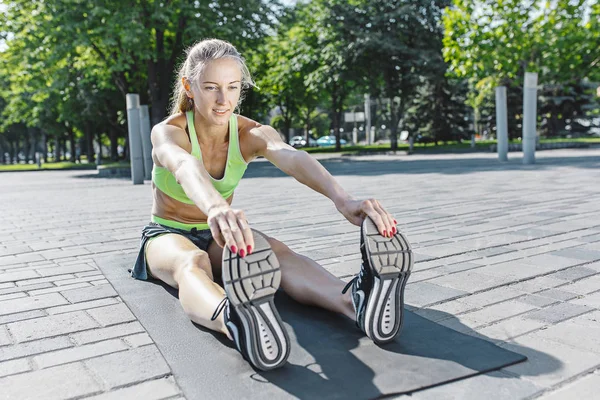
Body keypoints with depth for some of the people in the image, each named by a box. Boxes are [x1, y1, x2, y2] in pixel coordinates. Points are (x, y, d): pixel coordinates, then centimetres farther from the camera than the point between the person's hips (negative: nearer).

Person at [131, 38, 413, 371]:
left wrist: (342, 199, -59)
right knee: (191, 263, -41)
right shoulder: (167, 132, -20)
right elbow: (185, 167, -47)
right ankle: (236, 323, -73)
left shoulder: (251, 134, -13)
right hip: (167, 235, -2)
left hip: (218, 237, 3)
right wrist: (215, 207, -72)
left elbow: (292, 158, -37)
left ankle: (354, 299, -60)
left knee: (277, 252, -32)